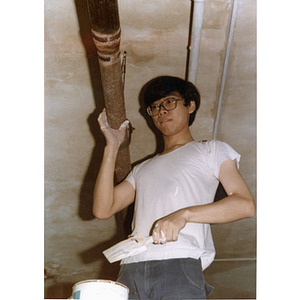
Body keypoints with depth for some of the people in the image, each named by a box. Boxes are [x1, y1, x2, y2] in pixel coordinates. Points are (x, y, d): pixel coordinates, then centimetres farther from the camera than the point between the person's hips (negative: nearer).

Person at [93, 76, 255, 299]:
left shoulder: (212, 151, 17)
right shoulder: (143, 169, 29)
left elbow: (246, 205, 1)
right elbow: (103, 209, 15)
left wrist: (184, 214, -14)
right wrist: (112, 147, 15)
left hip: (180, 266, -3)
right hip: (131, 270, 4)